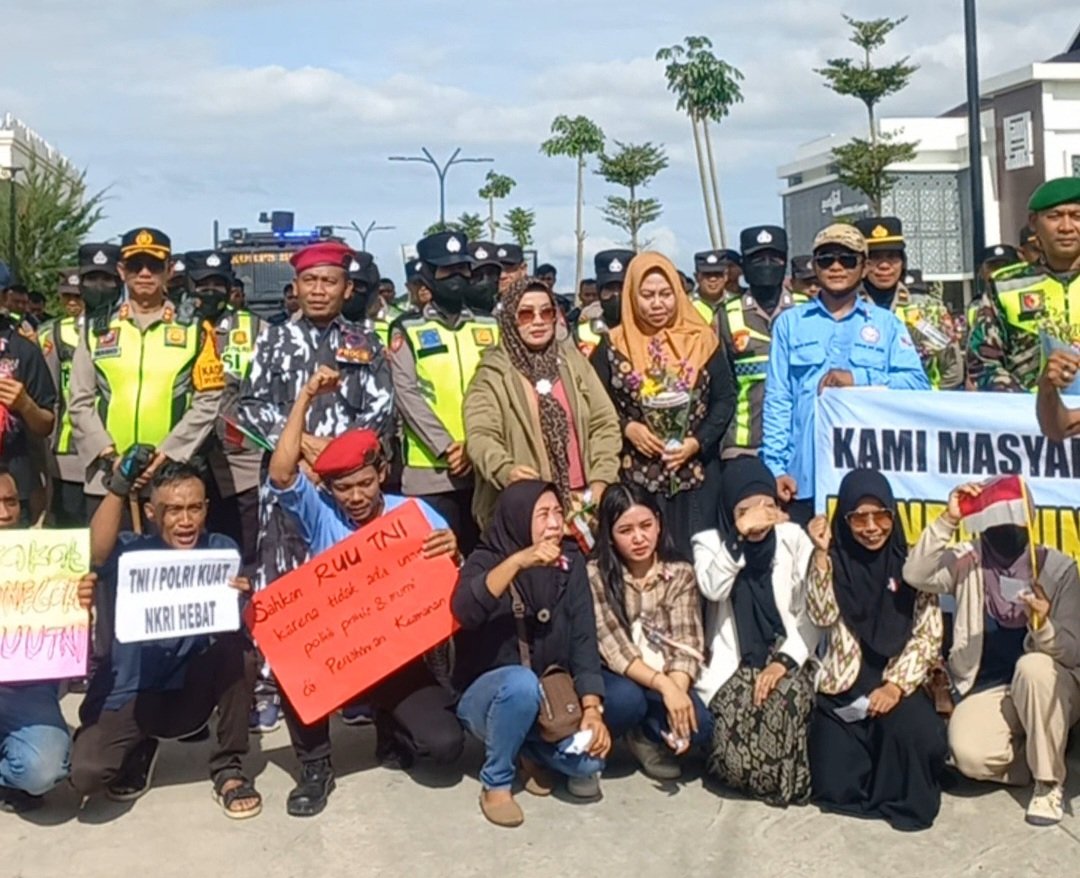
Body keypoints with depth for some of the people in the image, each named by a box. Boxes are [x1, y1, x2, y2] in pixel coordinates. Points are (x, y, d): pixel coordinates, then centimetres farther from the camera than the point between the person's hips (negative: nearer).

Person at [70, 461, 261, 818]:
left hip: (190, 691, 1)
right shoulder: (130, 552, -6)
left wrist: (241, 602, -37)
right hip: (129, 693, -1)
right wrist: (119, 485, -42)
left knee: (239, 647, -29)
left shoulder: (221, 550, -2)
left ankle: (229, 770, -10)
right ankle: (139, 752, 13)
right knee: (85, 774, -26)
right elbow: (96, 552, -31)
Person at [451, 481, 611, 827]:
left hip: (550, 699, 3)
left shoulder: (570, 564, -3)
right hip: (487, 696, -3)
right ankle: (495, 783, -13)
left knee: (590, 760, -25)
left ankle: (533, 752, 10)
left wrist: (592, 710, -21)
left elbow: (583, 640, -10)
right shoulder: (485, 561, -13)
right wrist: (518, 561, -43)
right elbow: (464, 611, -35)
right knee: (521, 681, -37)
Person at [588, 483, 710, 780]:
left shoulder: (681, 574, -1)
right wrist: (664, 686, -33)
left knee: (698, 726, -26)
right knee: (627, 699, -36)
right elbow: (614, 649, -20)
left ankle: (647, 737, 5)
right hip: (612, 678, -2)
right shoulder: (594, 575, -12)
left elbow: (686, 645, -10)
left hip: (666, 680, 2)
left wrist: (677, 688, -30)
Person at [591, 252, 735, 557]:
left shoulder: (701, 340, 4)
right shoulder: (613, 346, 4)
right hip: (636, 475, -1)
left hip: (696, 472, 1)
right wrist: (627, 428, -13)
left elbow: (725, 399, 4)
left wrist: (697, 442, -9)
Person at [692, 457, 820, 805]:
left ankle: (787, 778, -3)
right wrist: (740, 536, -29)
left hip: (786, 657, 0)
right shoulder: (709, 542, 3)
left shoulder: (794, 538, 4)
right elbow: (713, 589, -19)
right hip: (733, 665, 0)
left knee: (788, 698, -32)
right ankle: (757, 776, 3)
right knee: (734, 711, -29)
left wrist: (785, 661, -15)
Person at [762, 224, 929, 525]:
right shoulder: (790, 322, 11)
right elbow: (778, 399, 5)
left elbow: (917, 383, 1)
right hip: (805, 478, 0)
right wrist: (776, 465, -3)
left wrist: (858, 379, -11)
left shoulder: (887, 323, 12)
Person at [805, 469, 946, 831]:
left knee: (911, 732, -33)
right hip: (844, 686, 1)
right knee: (835, 788, -11)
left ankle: (906, 797, -1)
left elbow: (928, 635, -3)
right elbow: (821, 616, -10)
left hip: (898, 683, -1)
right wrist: (821, 553, -15)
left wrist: (897, 685, -16)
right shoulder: (835, 559, 4)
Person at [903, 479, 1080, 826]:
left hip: (1048, 688, 0)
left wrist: (1043, 625, -34)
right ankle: (1047, 754, 3)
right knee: (970, 754, -29)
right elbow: (915, 575, -21)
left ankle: (1049, 782, -18)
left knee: (1033, 666, -36)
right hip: (988, 690, 1)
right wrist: (949, 520, -27)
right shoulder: (967, 560, -2)